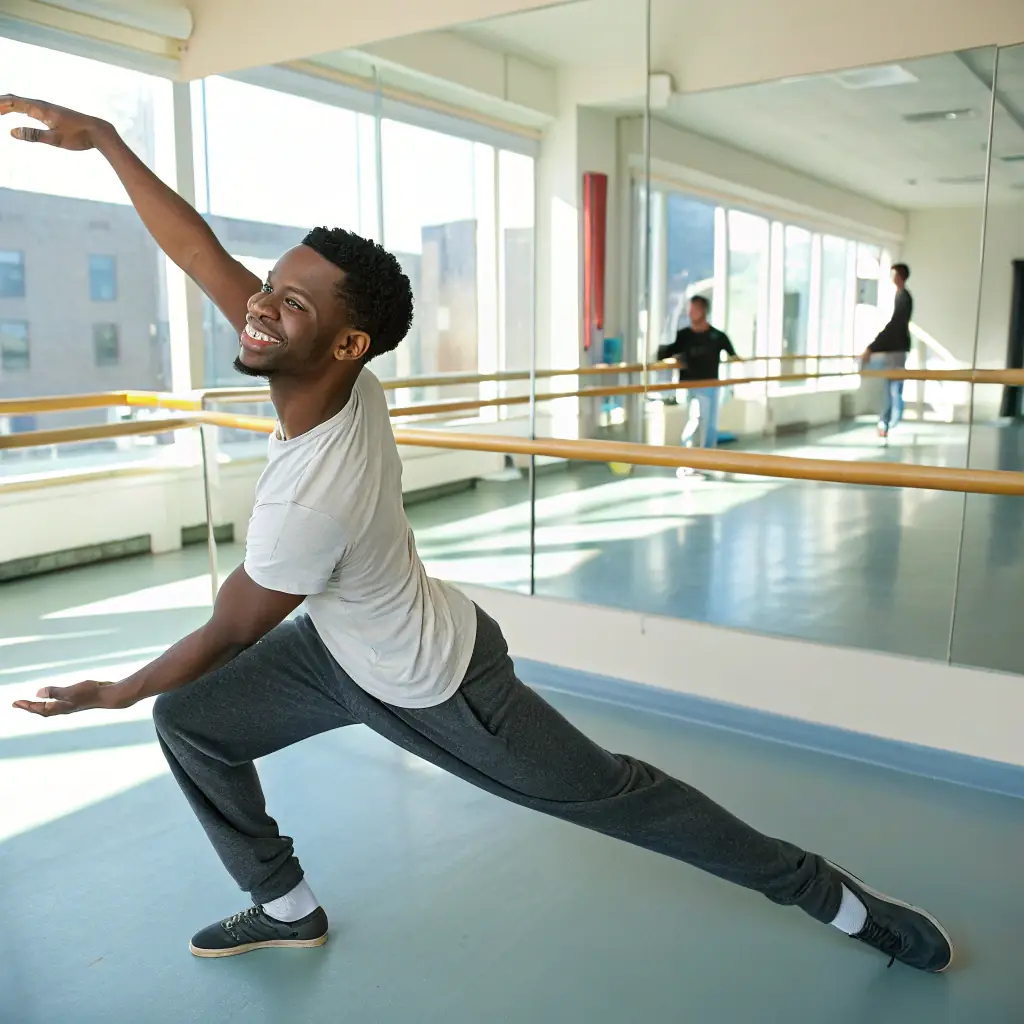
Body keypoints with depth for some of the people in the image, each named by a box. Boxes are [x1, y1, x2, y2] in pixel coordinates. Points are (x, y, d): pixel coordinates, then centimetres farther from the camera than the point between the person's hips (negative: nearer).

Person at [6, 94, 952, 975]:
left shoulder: (308, 502, -38)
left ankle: (834, 898, 25)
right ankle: (286, 907, 29)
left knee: (611, 795, 5)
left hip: (432, 689, -8)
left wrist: (117, 691, -2)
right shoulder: (344, 379, -19)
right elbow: (200, 252, -10)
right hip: (346, 646, 8)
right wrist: (102, 138, -8)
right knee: (190, 724, 10)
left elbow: (231, 633, -19)